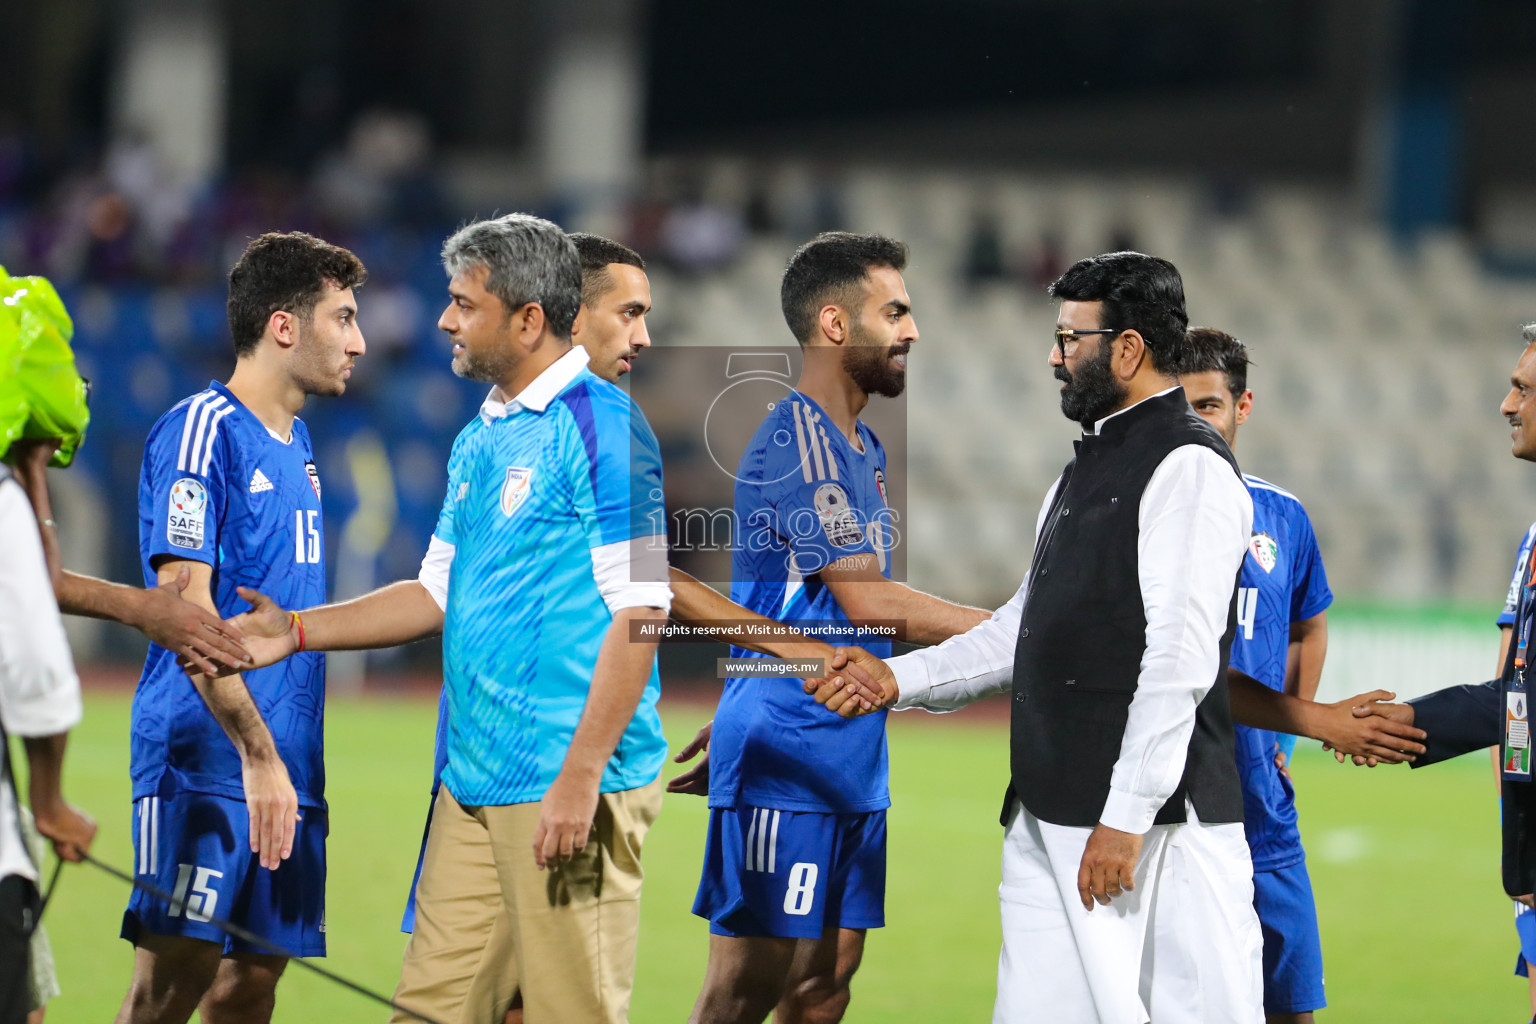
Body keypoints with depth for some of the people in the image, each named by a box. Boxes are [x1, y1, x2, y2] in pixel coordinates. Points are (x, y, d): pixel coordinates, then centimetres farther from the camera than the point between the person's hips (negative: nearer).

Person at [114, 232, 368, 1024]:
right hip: (206, 762, -8)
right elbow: (185, 606, -18)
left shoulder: (295, 441, 17)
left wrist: (291, 762, 17)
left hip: (285, 769, 8)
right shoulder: (201, 432, -10)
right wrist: (258, 753, -23)